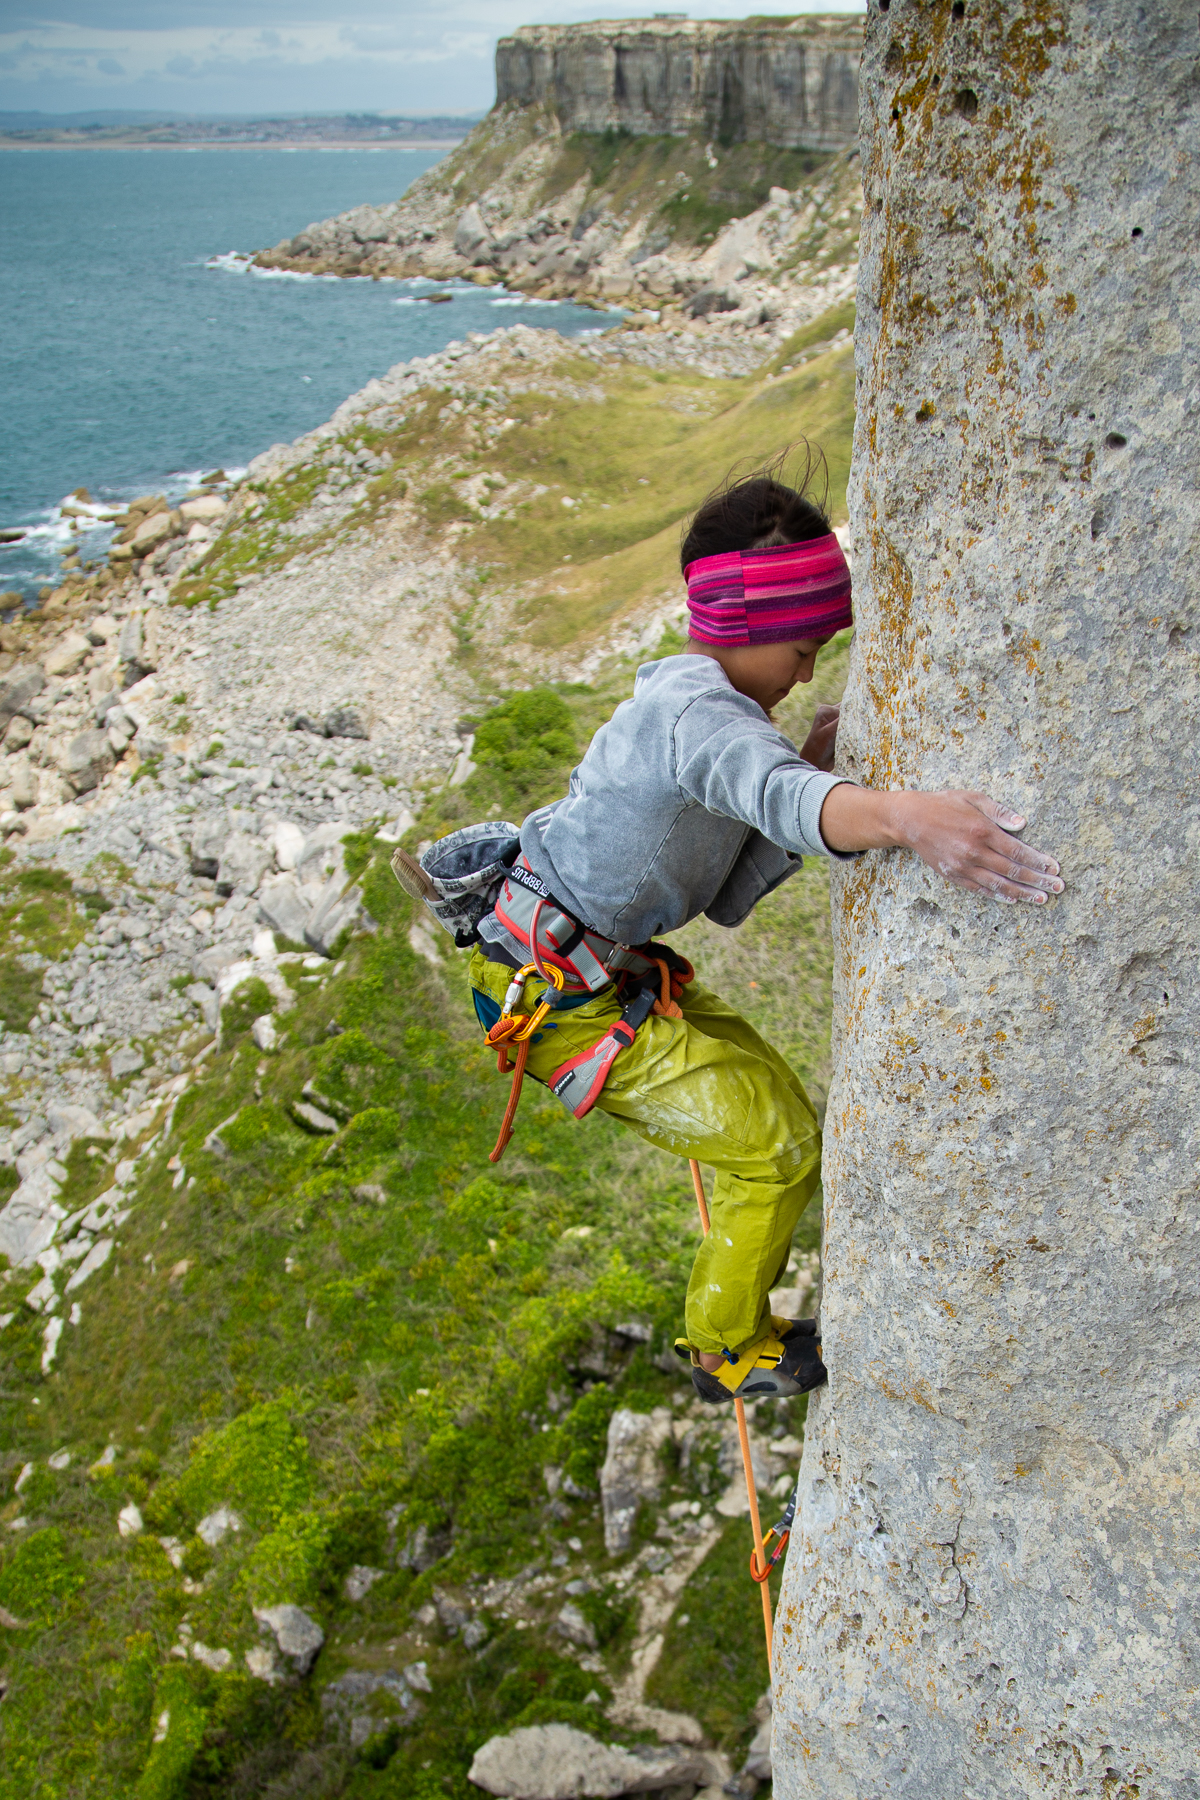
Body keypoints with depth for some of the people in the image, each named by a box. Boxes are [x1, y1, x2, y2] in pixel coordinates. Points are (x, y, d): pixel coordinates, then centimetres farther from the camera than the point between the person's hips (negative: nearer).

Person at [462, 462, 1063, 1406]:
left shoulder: (708, 708, 9)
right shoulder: (698, 711, -24)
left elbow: (727, 896, 6)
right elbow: (772, 794, -49)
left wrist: (812, 776, -5)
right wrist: (904, 812, -67)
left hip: (606, 967, 10)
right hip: (559, 997, -10)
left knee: (774, 1103, 18)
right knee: (781, 1147, -3)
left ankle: (735, 1305, 38)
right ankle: (730, 1352, 19)